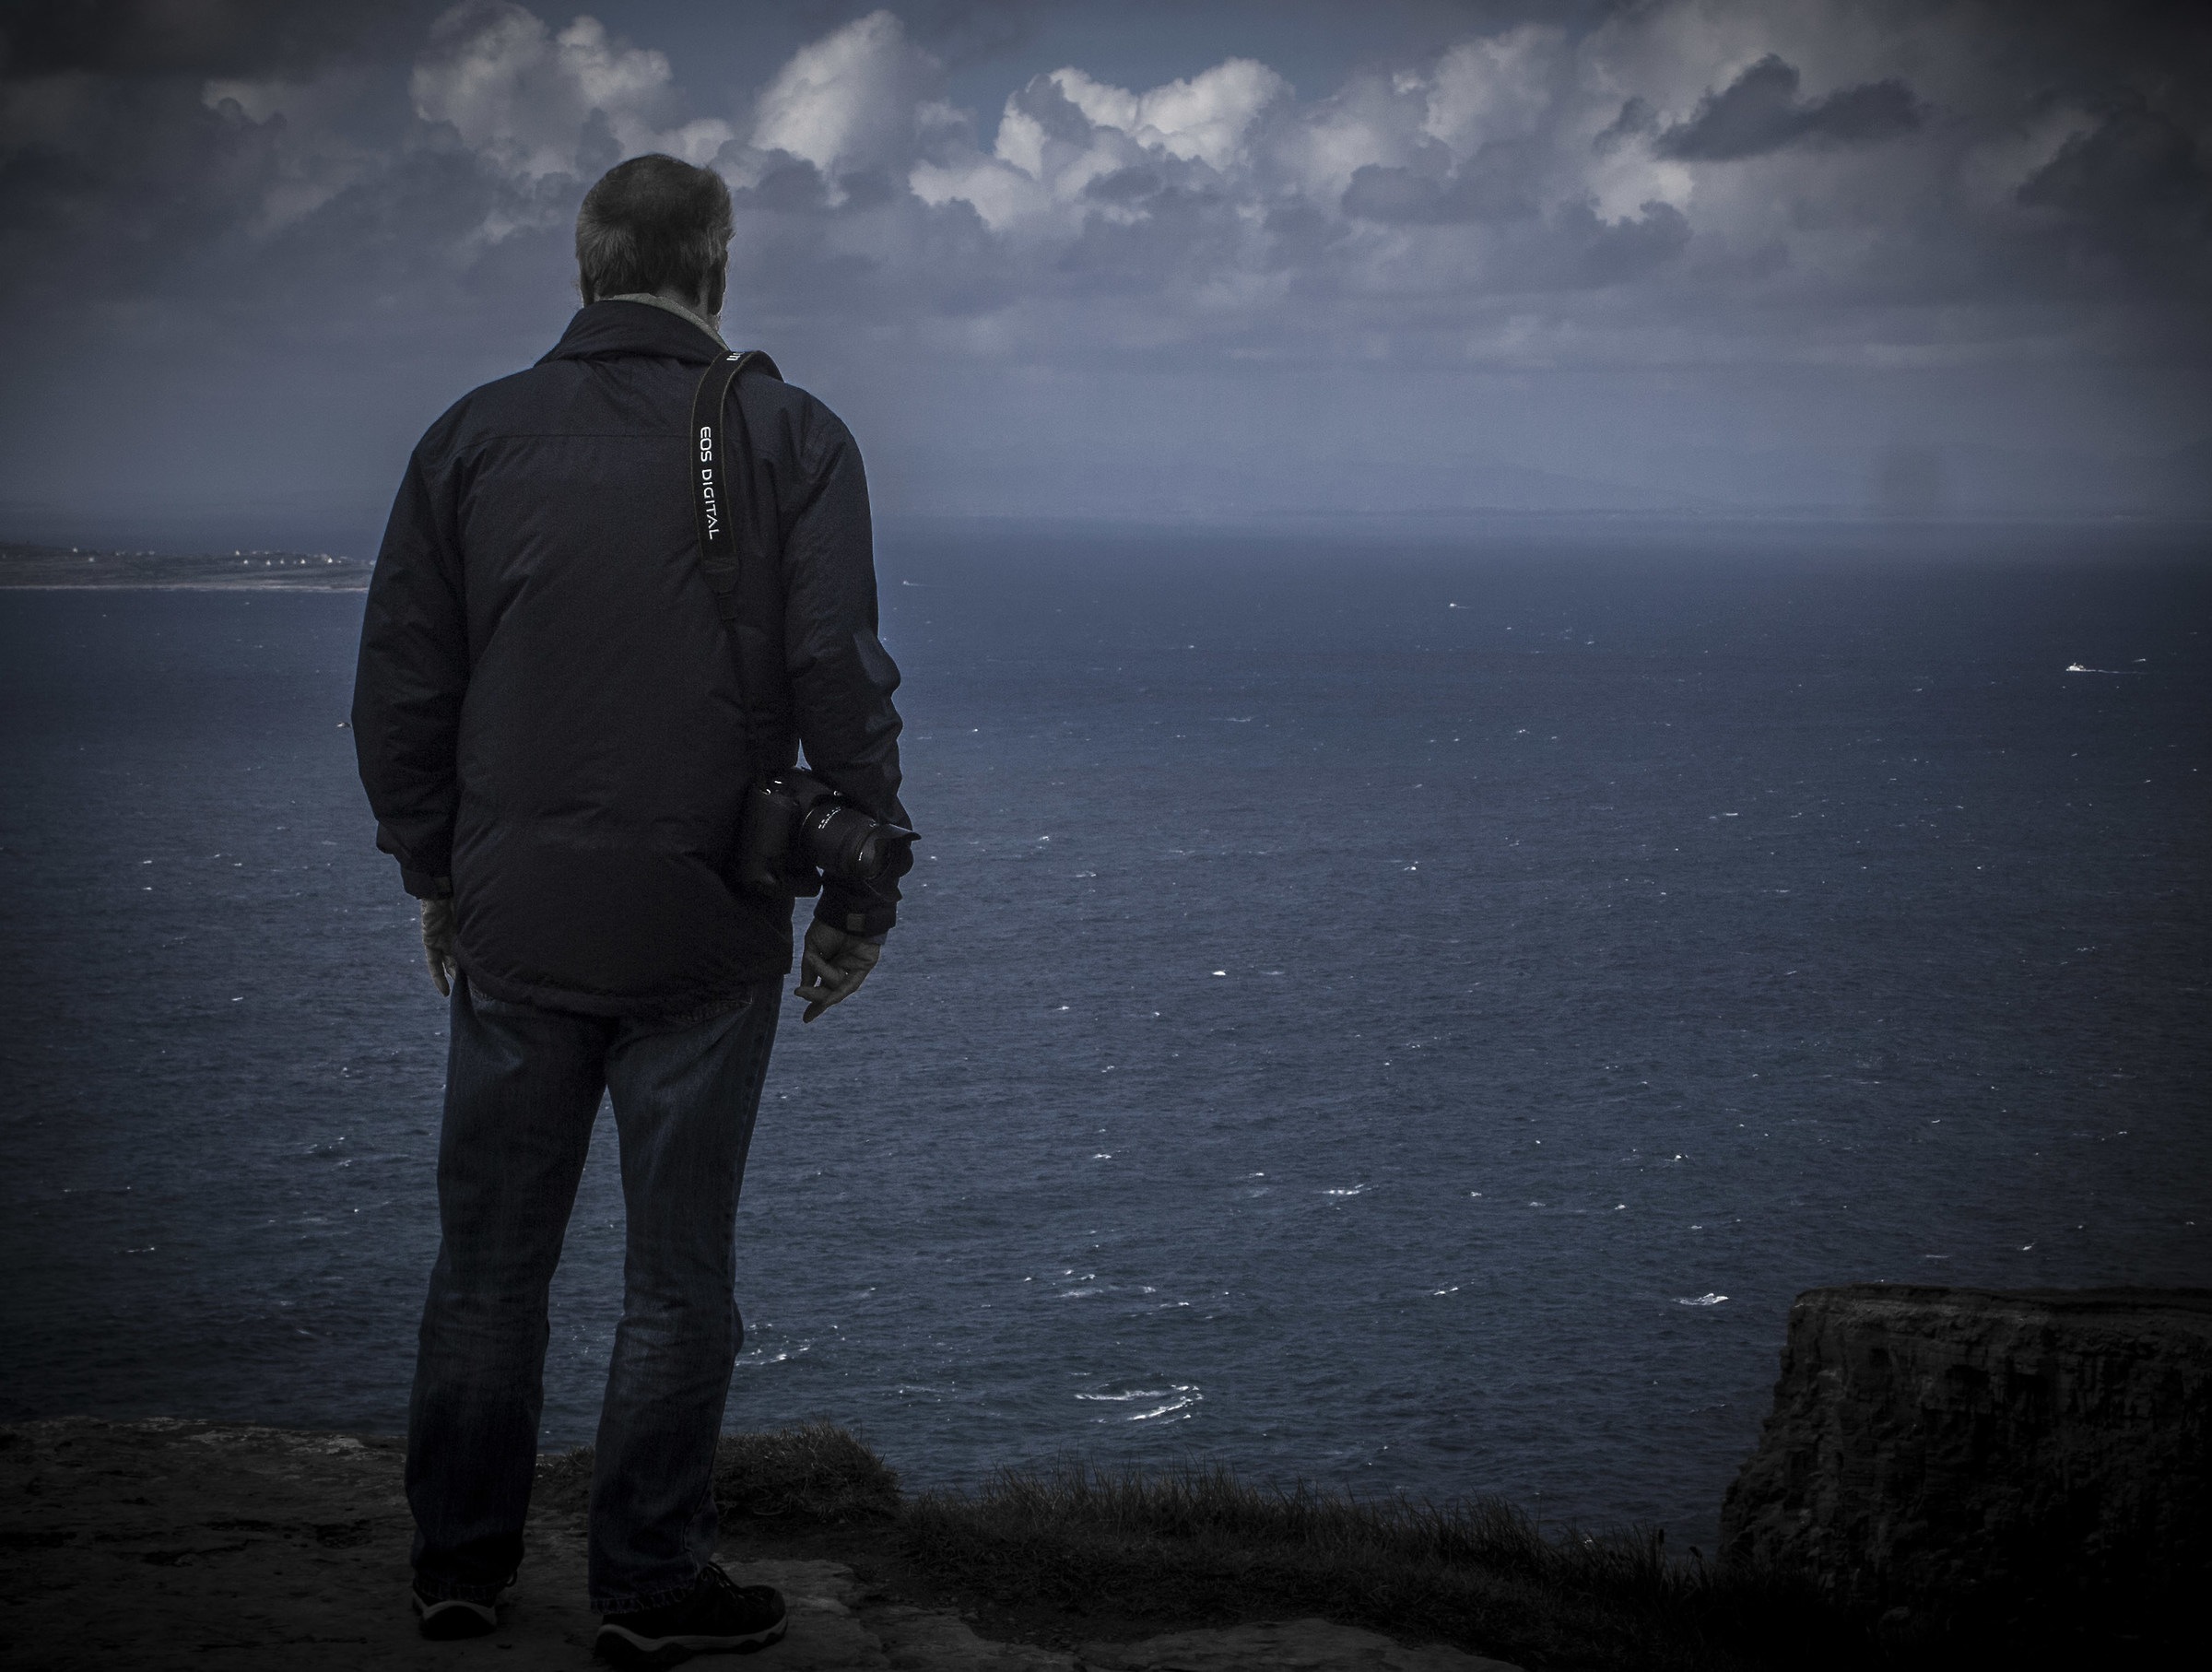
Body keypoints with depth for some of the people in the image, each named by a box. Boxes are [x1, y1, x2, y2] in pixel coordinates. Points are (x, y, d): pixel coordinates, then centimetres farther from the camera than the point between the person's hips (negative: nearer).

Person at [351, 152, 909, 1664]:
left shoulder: (474, 440, 3)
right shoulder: (791, 440, -4)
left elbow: (399, 690, 5)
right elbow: (841, 683, -8)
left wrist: (437, 878, 17)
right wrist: (863, 897, 1)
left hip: (515, 926, 2)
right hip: (703, 932, -2)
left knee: (491, 1259, 13)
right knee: (678, 1274, 7)